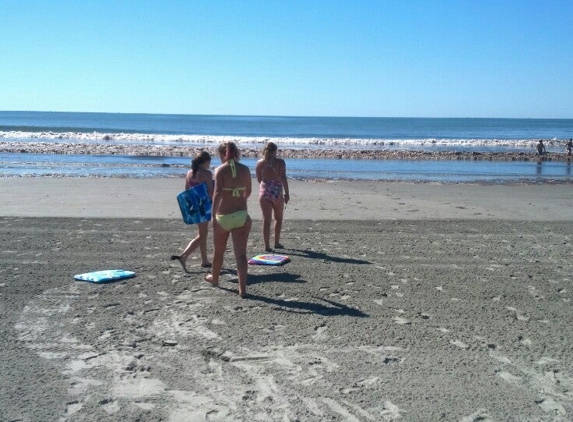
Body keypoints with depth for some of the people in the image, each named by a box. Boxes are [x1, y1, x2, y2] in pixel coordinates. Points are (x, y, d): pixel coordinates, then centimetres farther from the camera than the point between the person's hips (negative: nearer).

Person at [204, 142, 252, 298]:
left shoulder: (220, 170, -8)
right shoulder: (245, 169, 4)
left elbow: (217, 193, -18)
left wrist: (213, 215, -16)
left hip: (223, 216, -2)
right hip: (241, 215, 2)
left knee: (218, 251, 19)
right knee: (241, 254, 1)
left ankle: (214, 278, 42)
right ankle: (242, 289, -2)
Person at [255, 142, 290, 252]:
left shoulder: (259, 163, 2)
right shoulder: (280, 162, -7)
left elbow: (259, 179, 9)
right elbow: (283, 178, -12)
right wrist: (287, 193, -8)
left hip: (264, 192, 2)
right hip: (277, 192, -2)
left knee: (266, 220, 5)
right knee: (278, 218, 17)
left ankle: (267, 246, 3)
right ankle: (277, 243, 22)